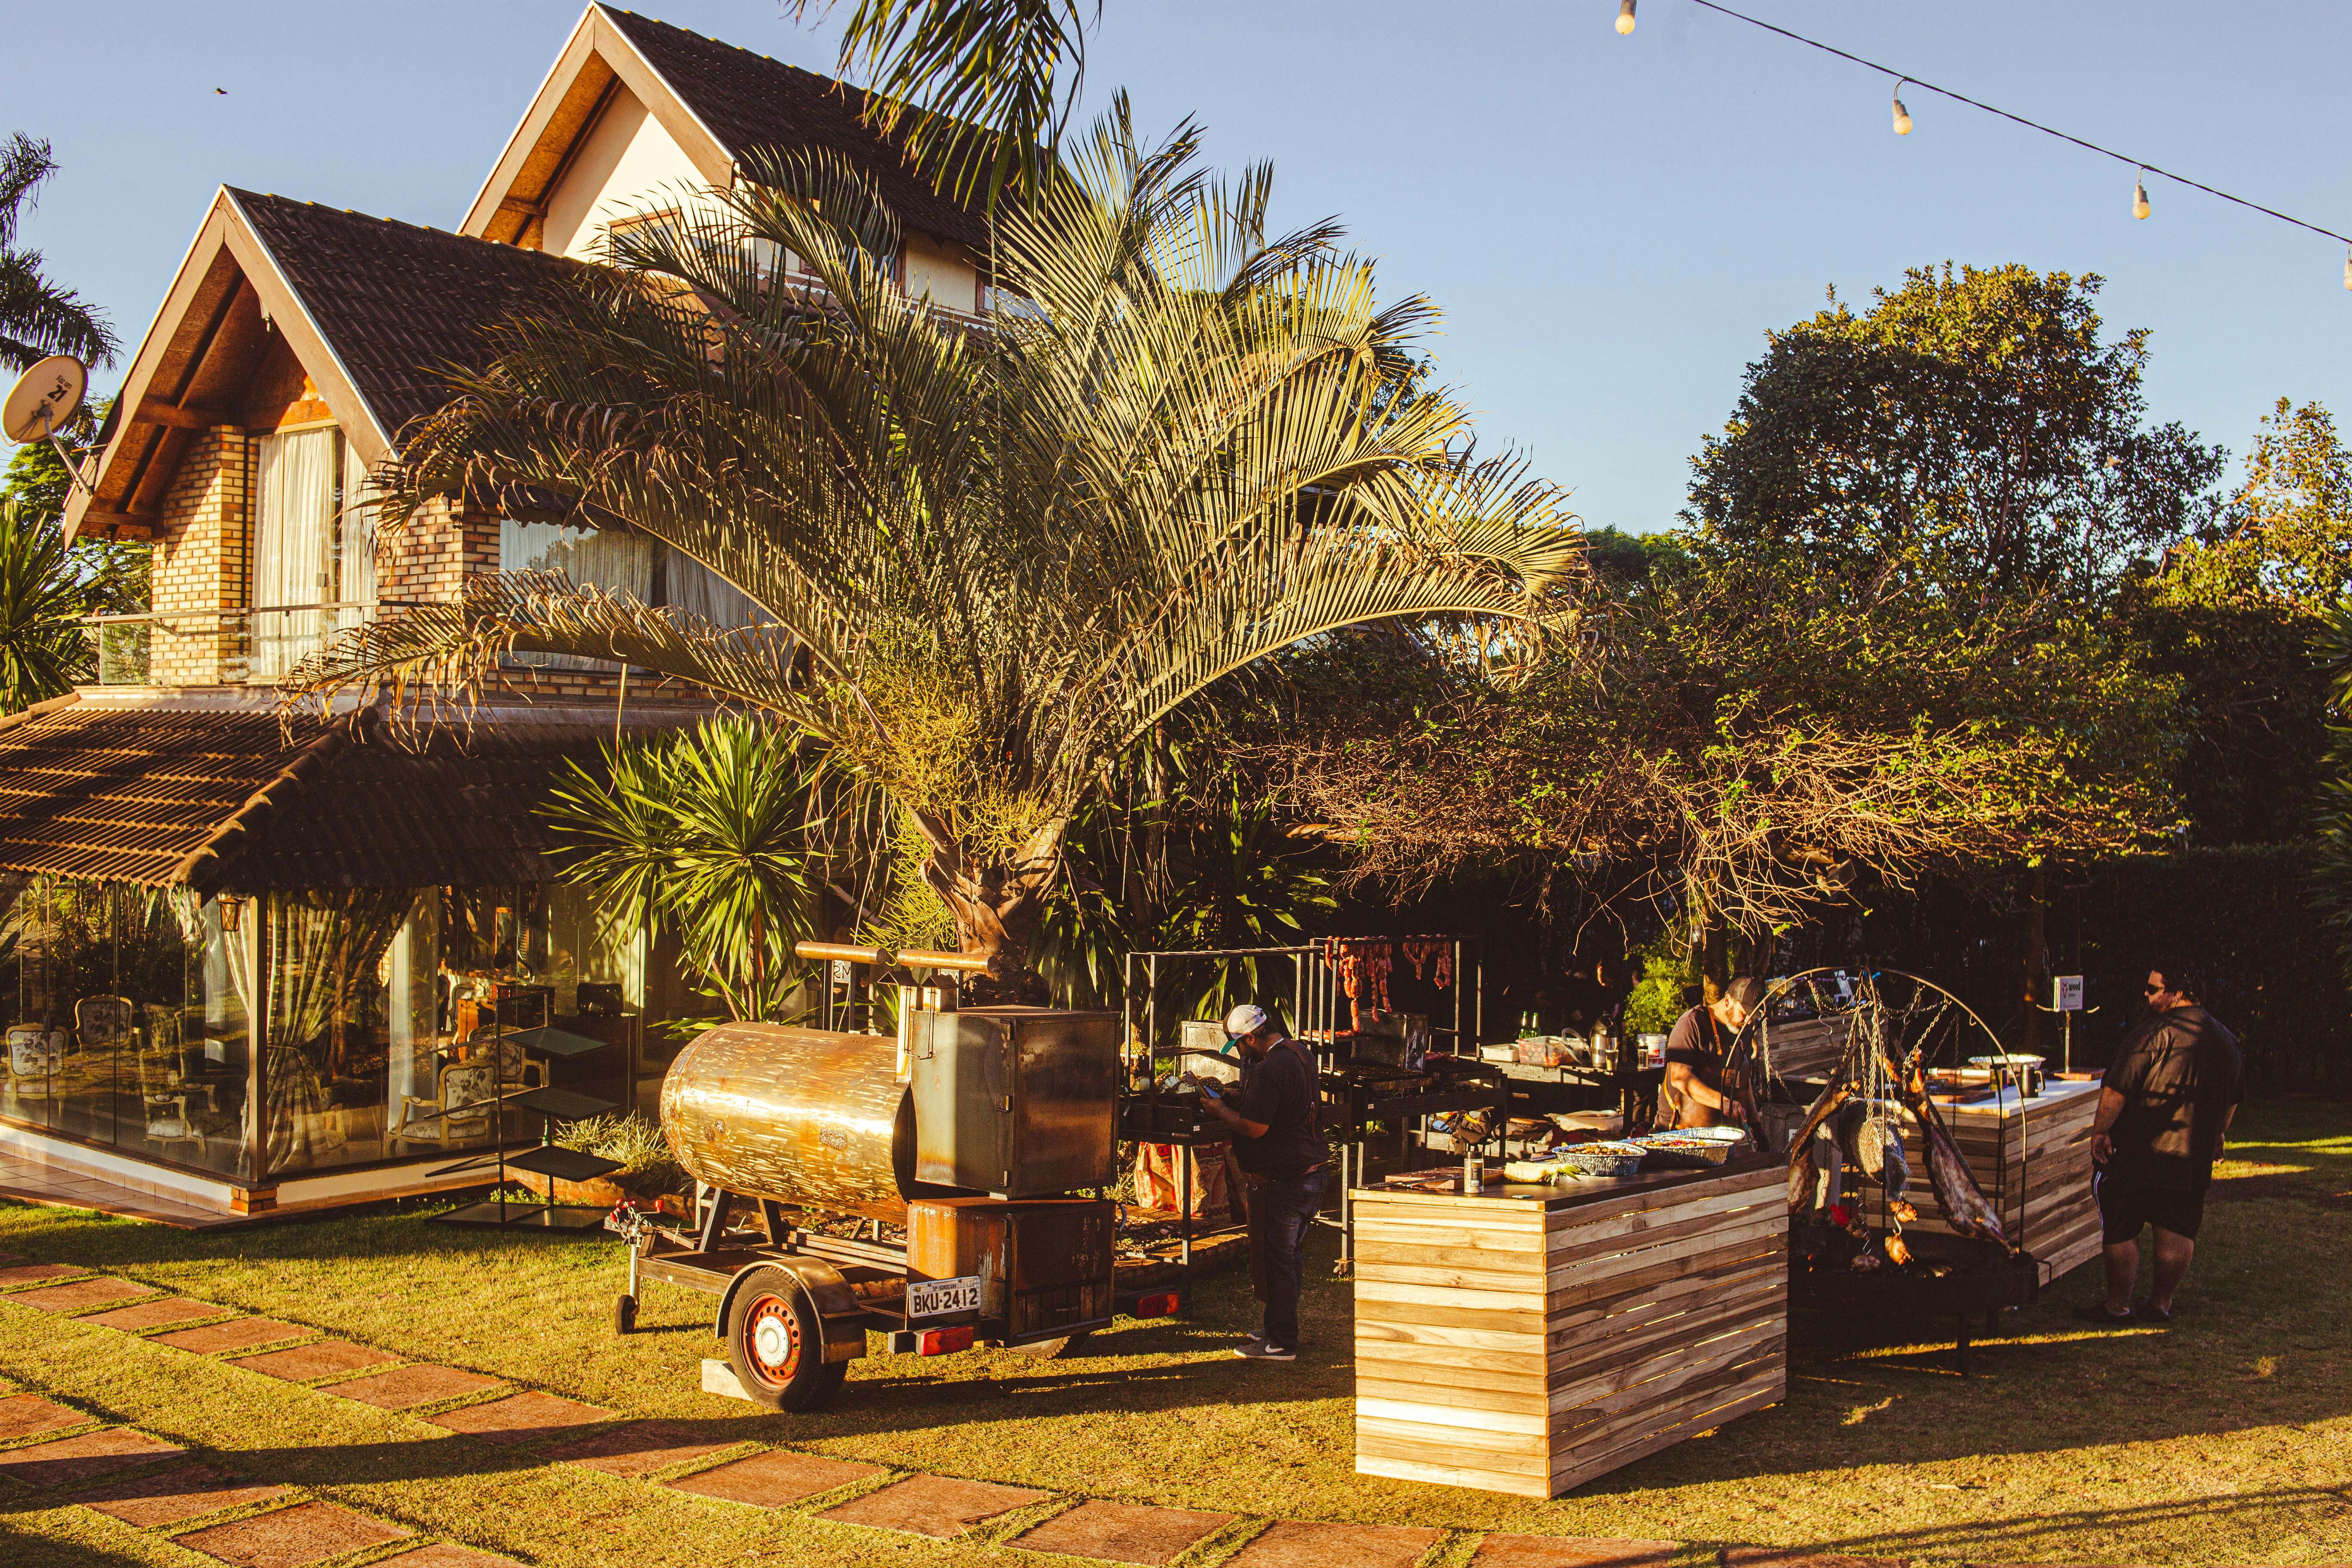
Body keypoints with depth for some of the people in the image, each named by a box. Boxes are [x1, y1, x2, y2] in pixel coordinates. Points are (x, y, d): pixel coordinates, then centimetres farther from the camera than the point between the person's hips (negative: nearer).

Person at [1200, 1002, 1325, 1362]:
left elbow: (1254, 1127, -21)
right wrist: (1237, 1101, 17)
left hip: (1283, 1180, -10)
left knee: (1278, 1258, -1)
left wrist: (1221, 1110, -5)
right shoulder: (1301, 1054, 10)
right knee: (1292, 1255, 18)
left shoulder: (1269, 1070, -22)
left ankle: (1281, 1342, 6)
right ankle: (1280, 1329, 29)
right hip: (1313, 1170, 10)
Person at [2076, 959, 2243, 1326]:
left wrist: (2101, 1131, -10)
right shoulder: (2227, 1038, 8)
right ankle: (2161, 1304, 20)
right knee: (2178, 1233, 13)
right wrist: (2214, 1136, 32)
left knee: (2121, 1231, 2)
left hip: (2141, 1155, -7)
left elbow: (2117, 1089, -19)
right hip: (2195, 1158, 7)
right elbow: (2234, 1098, 21)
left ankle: (2118, 1306, 7)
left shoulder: (2155, 1032, -17)